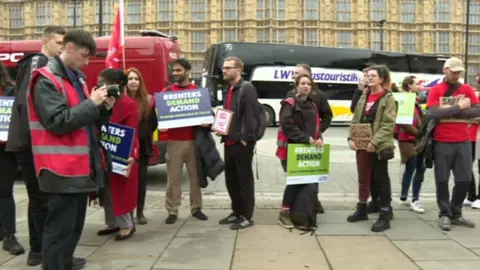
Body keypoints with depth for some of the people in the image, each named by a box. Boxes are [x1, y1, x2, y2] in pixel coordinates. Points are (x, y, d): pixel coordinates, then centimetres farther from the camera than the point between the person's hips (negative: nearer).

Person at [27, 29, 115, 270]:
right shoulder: (46, 80, -11)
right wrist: (92, 103, -17)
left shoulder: (77, 78, 16)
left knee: (75, 223, 20)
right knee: (60, 227, -3)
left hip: (81, 164, 9)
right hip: (61, 168, -9)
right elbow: (58, 122, -20)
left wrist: (103, 108, 2)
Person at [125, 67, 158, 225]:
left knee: (141, 177, 7)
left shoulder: (148, 100, 4)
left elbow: (154, 123, 7)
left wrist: (144, 133, -3)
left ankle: (140, 212, 17)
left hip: (143, 145, 2)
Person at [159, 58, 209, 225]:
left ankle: (196, 208, 18)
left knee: (195, 175, 7)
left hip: (194, 140, 1)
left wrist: (206, 122, -11)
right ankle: (172, 211, 7)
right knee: (173, 178, 1)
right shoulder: (166, 91, 6)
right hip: (174, 141, -1)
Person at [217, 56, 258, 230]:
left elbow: (251, 116, -17)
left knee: (245, 180, 1)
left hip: (242, 143, -9)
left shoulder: (247, 88, -11)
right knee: (231, 180, 15)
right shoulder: (230, 90, 17)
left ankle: (247, 216, 10)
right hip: (229, 142, 9)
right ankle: (237, 212, 27)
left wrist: (245, 139, -19)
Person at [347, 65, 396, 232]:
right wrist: (351, 138, -1)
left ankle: (385, 216, 5)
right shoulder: (364, 97, 14)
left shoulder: (388, 98, -5)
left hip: (379, 147, -6)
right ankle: (362, 209, 29)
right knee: (363, 178, 16)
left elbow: (388, 125, -14)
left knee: (381, 180, -1)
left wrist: (375, 142, -22)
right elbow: (355, 120, 13)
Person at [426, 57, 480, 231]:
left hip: (464, 142, 3)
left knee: (464, 179, 6)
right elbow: (433, 113, -15)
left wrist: (450, 111, -12)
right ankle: (445, 215, 14)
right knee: (442, 180, 2)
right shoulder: (436, 90, -1)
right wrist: (458, 108, -14)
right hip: (442, 142, -3)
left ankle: (456, 214, 20)